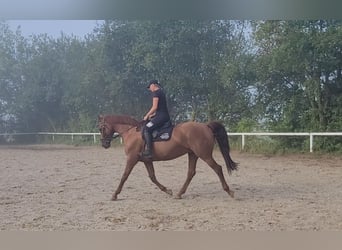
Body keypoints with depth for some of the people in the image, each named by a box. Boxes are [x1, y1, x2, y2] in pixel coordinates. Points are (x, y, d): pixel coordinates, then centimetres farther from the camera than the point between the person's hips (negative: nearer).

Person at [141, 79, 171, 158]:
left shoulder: (156, 93, -8)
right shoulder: (161, 92, 22)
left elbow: (154, 107, -15)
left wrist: (147, 116, -3)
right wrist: (152, 115, 20)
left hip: (161, 116, -11)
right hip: (165, 116, 11)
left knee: (146, 129, -18)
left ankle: (148, 151, -27)